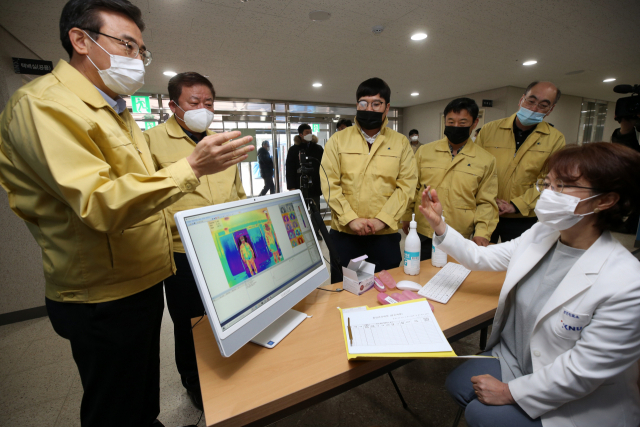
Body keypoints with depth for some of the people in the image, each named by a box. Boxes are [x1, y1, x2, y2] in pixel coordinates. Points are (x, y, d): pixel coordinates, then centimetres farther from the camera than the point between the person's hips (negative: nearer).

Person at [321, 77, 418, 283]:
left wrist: (382, 219, -13)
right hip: (344, 233, 0)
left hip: (385, 234, 1)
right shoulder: (338, 140, 3)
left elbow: (406, 185, -1)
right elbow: (330, 184, -3)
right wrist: (350, 218, -13)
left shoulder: (401, 142, 6)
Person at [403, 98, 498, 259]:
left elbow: (486, 202, 3)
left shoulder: (486, 161, 2)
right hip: (423, 235, 1)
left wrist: (482, 232, -9)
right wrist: (406, 216, 8)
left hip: (460, 240, 0)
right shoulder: (424, 151, 3)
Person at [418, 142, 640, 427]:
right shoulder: (540, 234, -11)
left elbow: (582, 372, -25)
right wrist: (439, 227, -14)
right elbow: (480, 257, -1)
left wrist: (509, 392, -17)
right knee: (457, 383, 4)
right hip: (514, 358, 6)